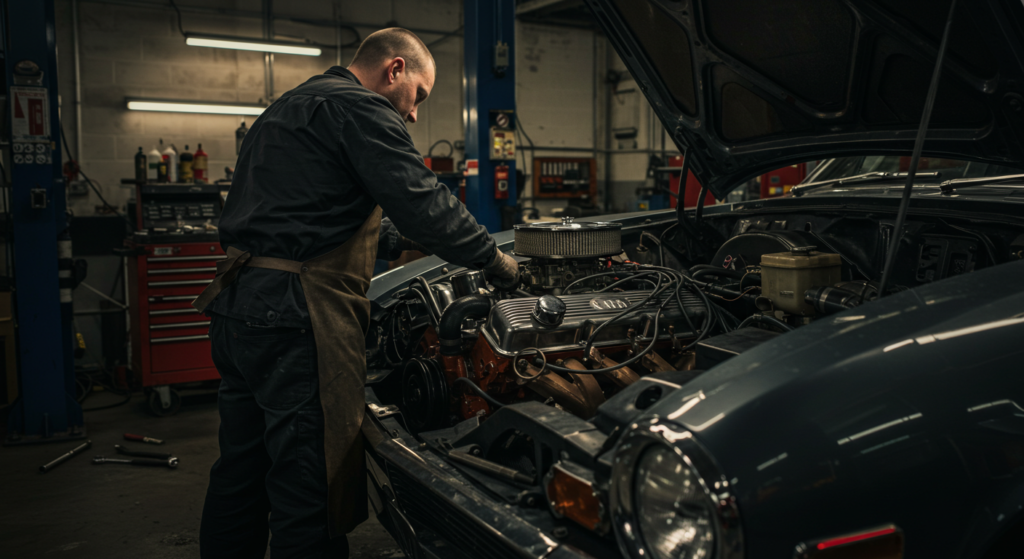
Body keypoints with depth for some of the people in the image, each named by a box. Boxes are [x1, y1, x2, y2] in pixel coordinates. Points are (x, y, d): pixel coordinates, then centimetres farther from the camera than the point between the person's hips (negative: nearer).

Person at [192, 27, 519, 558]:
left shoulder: (285, 109, 25)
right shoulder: (359, 107, -7)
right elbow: (421, 201, -15)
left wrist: (394, 237, 28)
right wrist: (493, 258, -3)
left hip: (236, 306, 10)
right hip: (296, 317, -10)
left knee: (240, 473, 20)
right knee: (310, 481, -1)